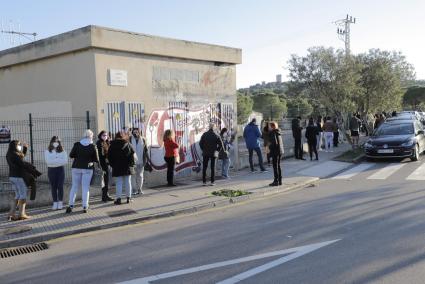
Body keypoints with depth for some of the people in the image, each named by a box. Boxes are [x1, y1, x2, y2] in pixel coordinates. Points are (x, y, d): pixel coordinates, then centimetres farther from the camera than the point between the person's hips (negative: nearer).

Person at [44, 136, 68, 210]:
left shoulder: (62, 151, 3)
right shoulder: (47, 151, 2)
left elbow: (65, 161, -9)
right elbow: (48, 161, -12)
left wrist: (53, 161, -14)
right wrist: (59, 160, -14)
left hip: (60, 169, 0)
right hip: (51, 170, 0)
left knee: (60, 186, -1)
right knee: (53, 187, 5)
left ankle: (60, 203, 7)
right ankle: (55, 203, 12)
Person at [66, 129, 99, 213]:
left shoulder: (77, 144, -5)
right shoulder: (93, 146, -9)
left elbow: (71, 155, 2)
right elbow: (96, 159, -5)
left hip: (76, 167, 2)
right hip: (88, 168, -2)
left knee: (74, 186, 11)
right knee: (85, 187, 4)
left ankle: (71, 205, 8)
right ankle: (85, 207, 4)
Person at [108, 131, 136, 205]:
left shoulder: (112, 145, 2)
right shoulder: (128, 144, 2)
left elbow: (109, 157, 2)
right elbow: (133, 154, 1)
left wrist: (112, 165, 8)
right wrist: (132, 164, 5)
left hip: (117, 167, -1)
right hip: (127, 167, 1)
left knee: (119, 183, 0)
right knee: (127, 182, 8)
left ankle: (118, 199, -3)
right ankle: (128, 198, 12)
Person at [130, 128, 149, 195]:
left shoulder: (143, 139, 3)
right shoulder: (130, 139, -3)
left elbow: (145, 150, 9)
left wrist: (146, 159, 5)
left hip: (141, 161, 2)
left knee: (140, 175, 9)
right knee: (133, 176, 1)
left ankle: (140, 189, 19)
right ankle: (134, 190, 9)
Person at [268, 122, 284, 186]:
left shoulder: (273, 133, -14)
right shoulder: (278, 133, 12)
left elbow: (274, 143, -21)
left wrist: (269, 146, -8)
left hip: (275, 152, -9)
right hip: (280, 151, 9)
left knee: (275, 166, -2)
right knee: (278, 166, 15)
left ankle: (276, 181, 1)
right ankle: (280, 181, 20)